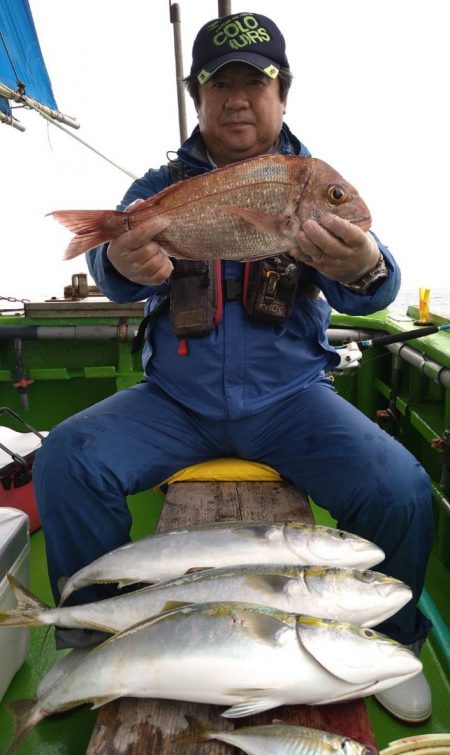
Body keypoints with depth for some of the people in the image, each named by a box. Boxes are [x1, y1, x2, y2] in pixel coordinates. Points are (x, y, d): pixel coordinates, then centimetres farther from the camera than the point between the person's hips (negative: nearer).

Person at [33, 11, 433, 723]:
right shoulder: (162, 185, 6)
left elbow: (372, 293, -12)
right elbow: (111, 269, -13)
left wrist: (364, 270, -38)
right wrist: (123, 265, -39)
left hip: (289, 397, 0)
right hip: (175, 399, 1)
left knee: (400, 489, -21)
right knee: (65, 459, -20)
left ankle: (388, 644, 13)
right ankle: (91, 638, 8)